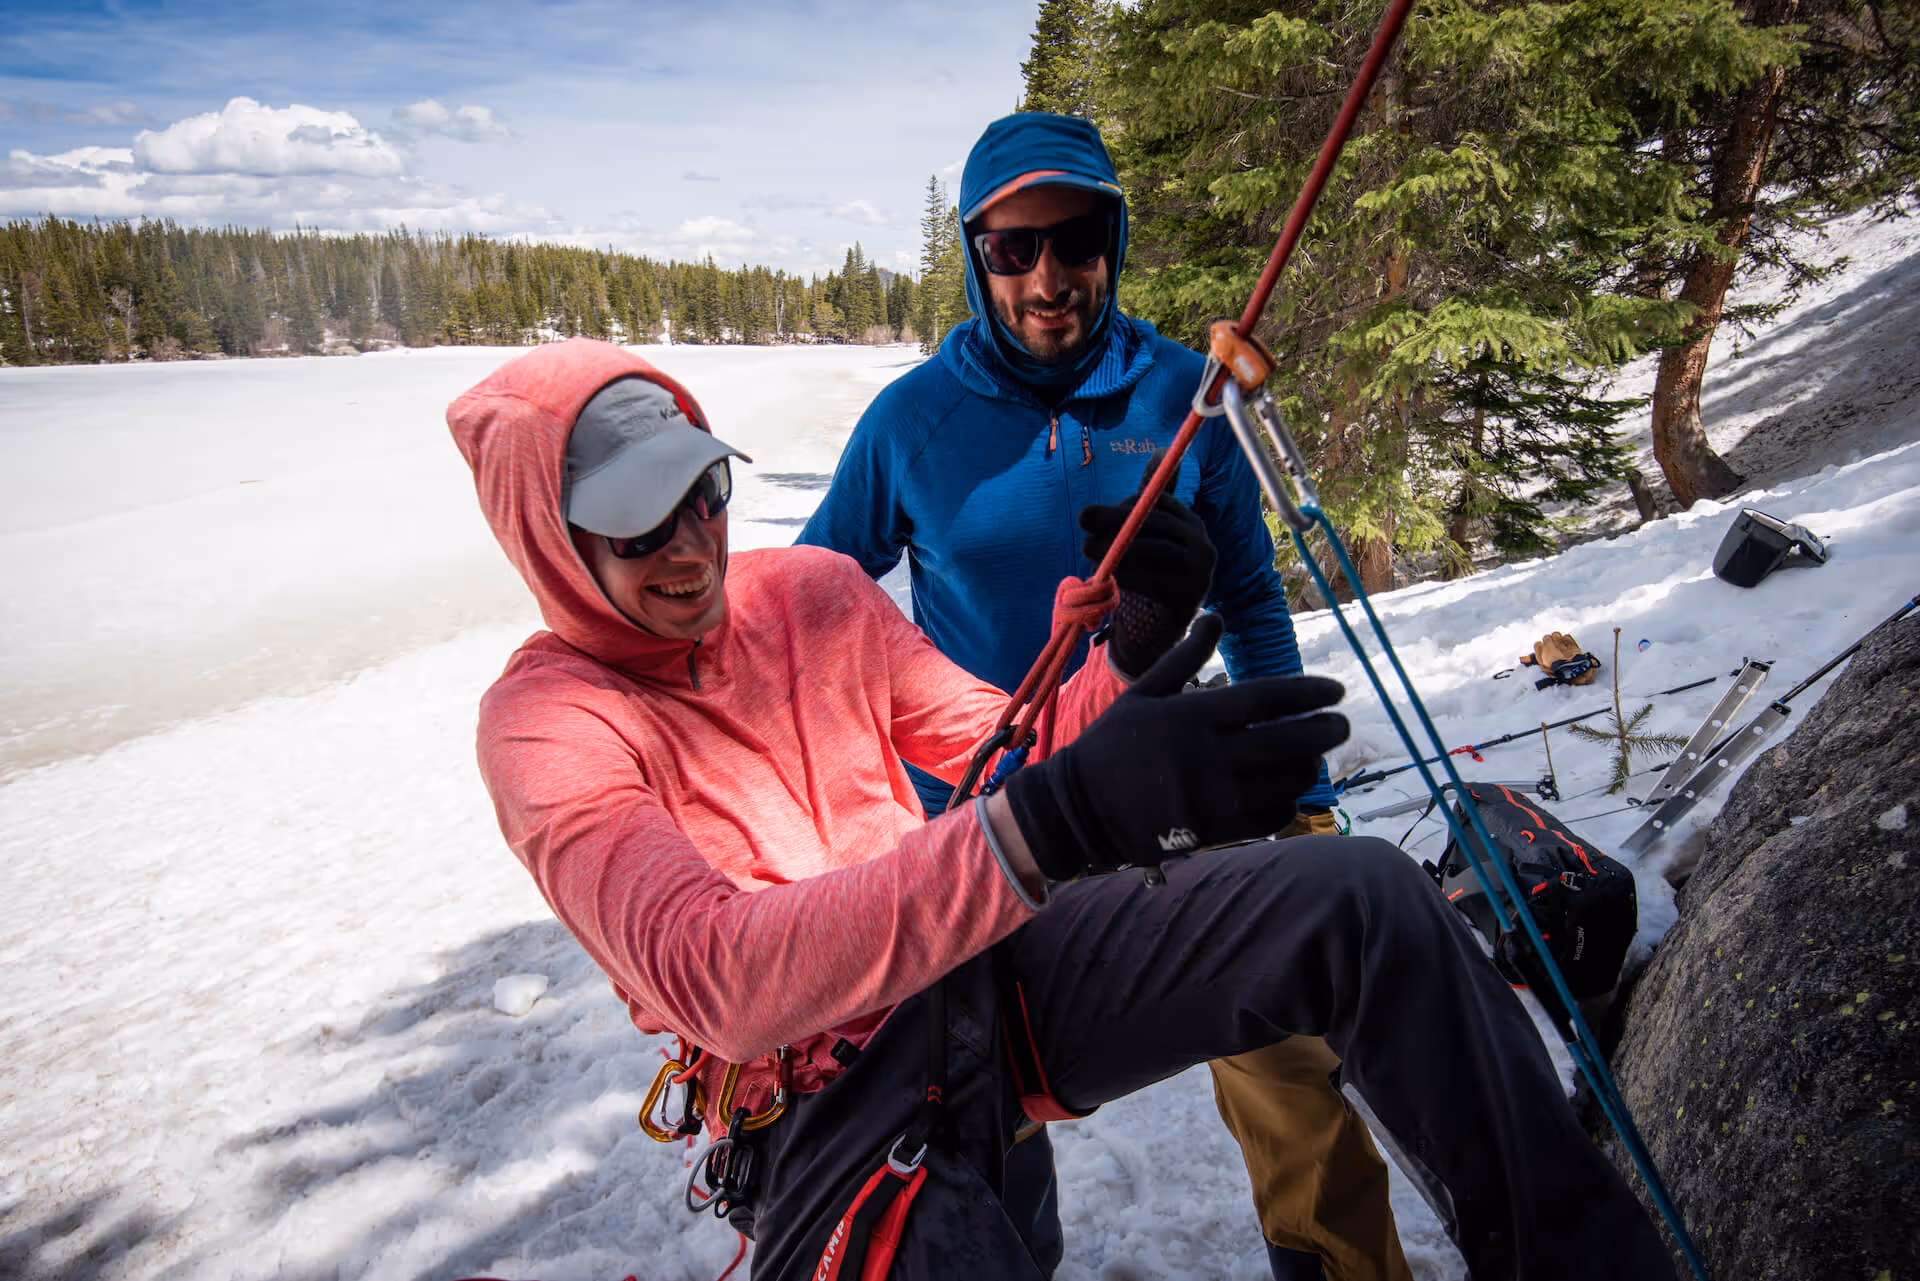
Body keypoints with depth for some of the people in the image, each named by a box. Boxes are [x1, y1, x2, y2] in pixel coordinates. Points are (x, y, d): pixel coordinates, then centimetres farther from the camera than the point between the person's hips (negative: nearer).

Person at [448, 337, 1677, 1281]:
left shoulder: (816, 593, 5)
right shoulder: (546, 724, -12)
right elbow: (710, 977, -29)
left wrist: (1131, 655, -13)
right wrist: (1055, 824, -41)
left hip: (996, 966, 4)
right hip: (832, 1092, -3)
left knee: (1366, 900, -14)